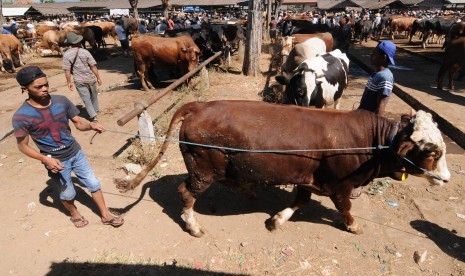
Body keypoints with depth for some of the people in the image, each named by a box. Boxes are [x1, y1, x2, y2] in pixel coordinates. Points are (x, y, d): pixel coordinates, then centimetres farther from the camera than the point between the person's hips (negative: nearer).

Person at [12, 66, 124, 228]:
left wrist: (91, 126, -23)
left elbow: (78, 122, -1)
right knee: (68, 194, 15)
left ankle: (105, 215, 30)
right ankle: (74, 214, 47)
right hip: (56, 161, -3)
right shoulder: (21, 116, -18)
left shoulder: (61, 101, -10)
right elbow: (23, 146, -10)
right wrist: (46, 159, -23)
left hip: (76, 153, 3)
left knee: (94, 184, 11)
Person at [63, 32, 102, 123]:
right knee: (93, 95, 21)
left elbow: (67, 70, -9)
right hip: (90, 78, 1)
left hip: (79, 81, -1)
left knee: (86, 98, 6)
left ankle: (93, 115, -1)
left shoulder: (66, 55, -11)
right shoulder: (85, 52, -11)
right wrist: (98, 78, -1)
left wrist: (69, 82, 1)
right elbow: (93, 66, -10)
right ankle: (96, 110, 39)